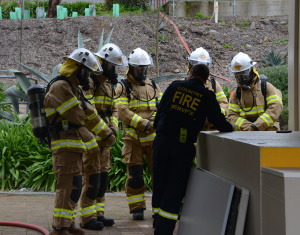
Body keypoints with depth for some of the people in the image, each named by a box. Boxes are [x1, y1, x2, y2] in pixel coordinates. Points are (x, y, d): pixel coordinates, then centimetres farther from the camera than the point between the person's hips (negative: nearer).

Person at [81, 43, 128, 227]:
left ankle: (99, 213, 16)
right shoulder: (89, 81, -12)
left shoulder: (108, 84, 18)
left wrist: (114, 128, 3)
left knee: (103, 175, 9)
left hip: (104, 137, 9)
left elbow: (113, 109, 21)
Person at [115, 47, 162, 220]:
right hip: (133, 137, -3)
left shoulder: (153, 86, 15)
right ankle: (137, 208, 8)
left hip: (153, 136, 3)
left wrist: (156, 120, -14)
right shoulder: (123, 87, 1)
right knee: (135, 174, 0)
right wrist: (143, 123, -21)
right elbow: (123, 111, -11)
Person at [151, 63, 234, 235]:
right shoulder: (207, 96, 1)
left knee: (160, 184, 11)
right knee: (175, 189, 2)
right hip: (184, 145, -2)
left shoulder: (175, 86, 8)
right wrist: (230, 128, 23)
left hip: (162, 141, 2)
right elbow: (218, 121, 3)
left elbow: (160, 111, 10)